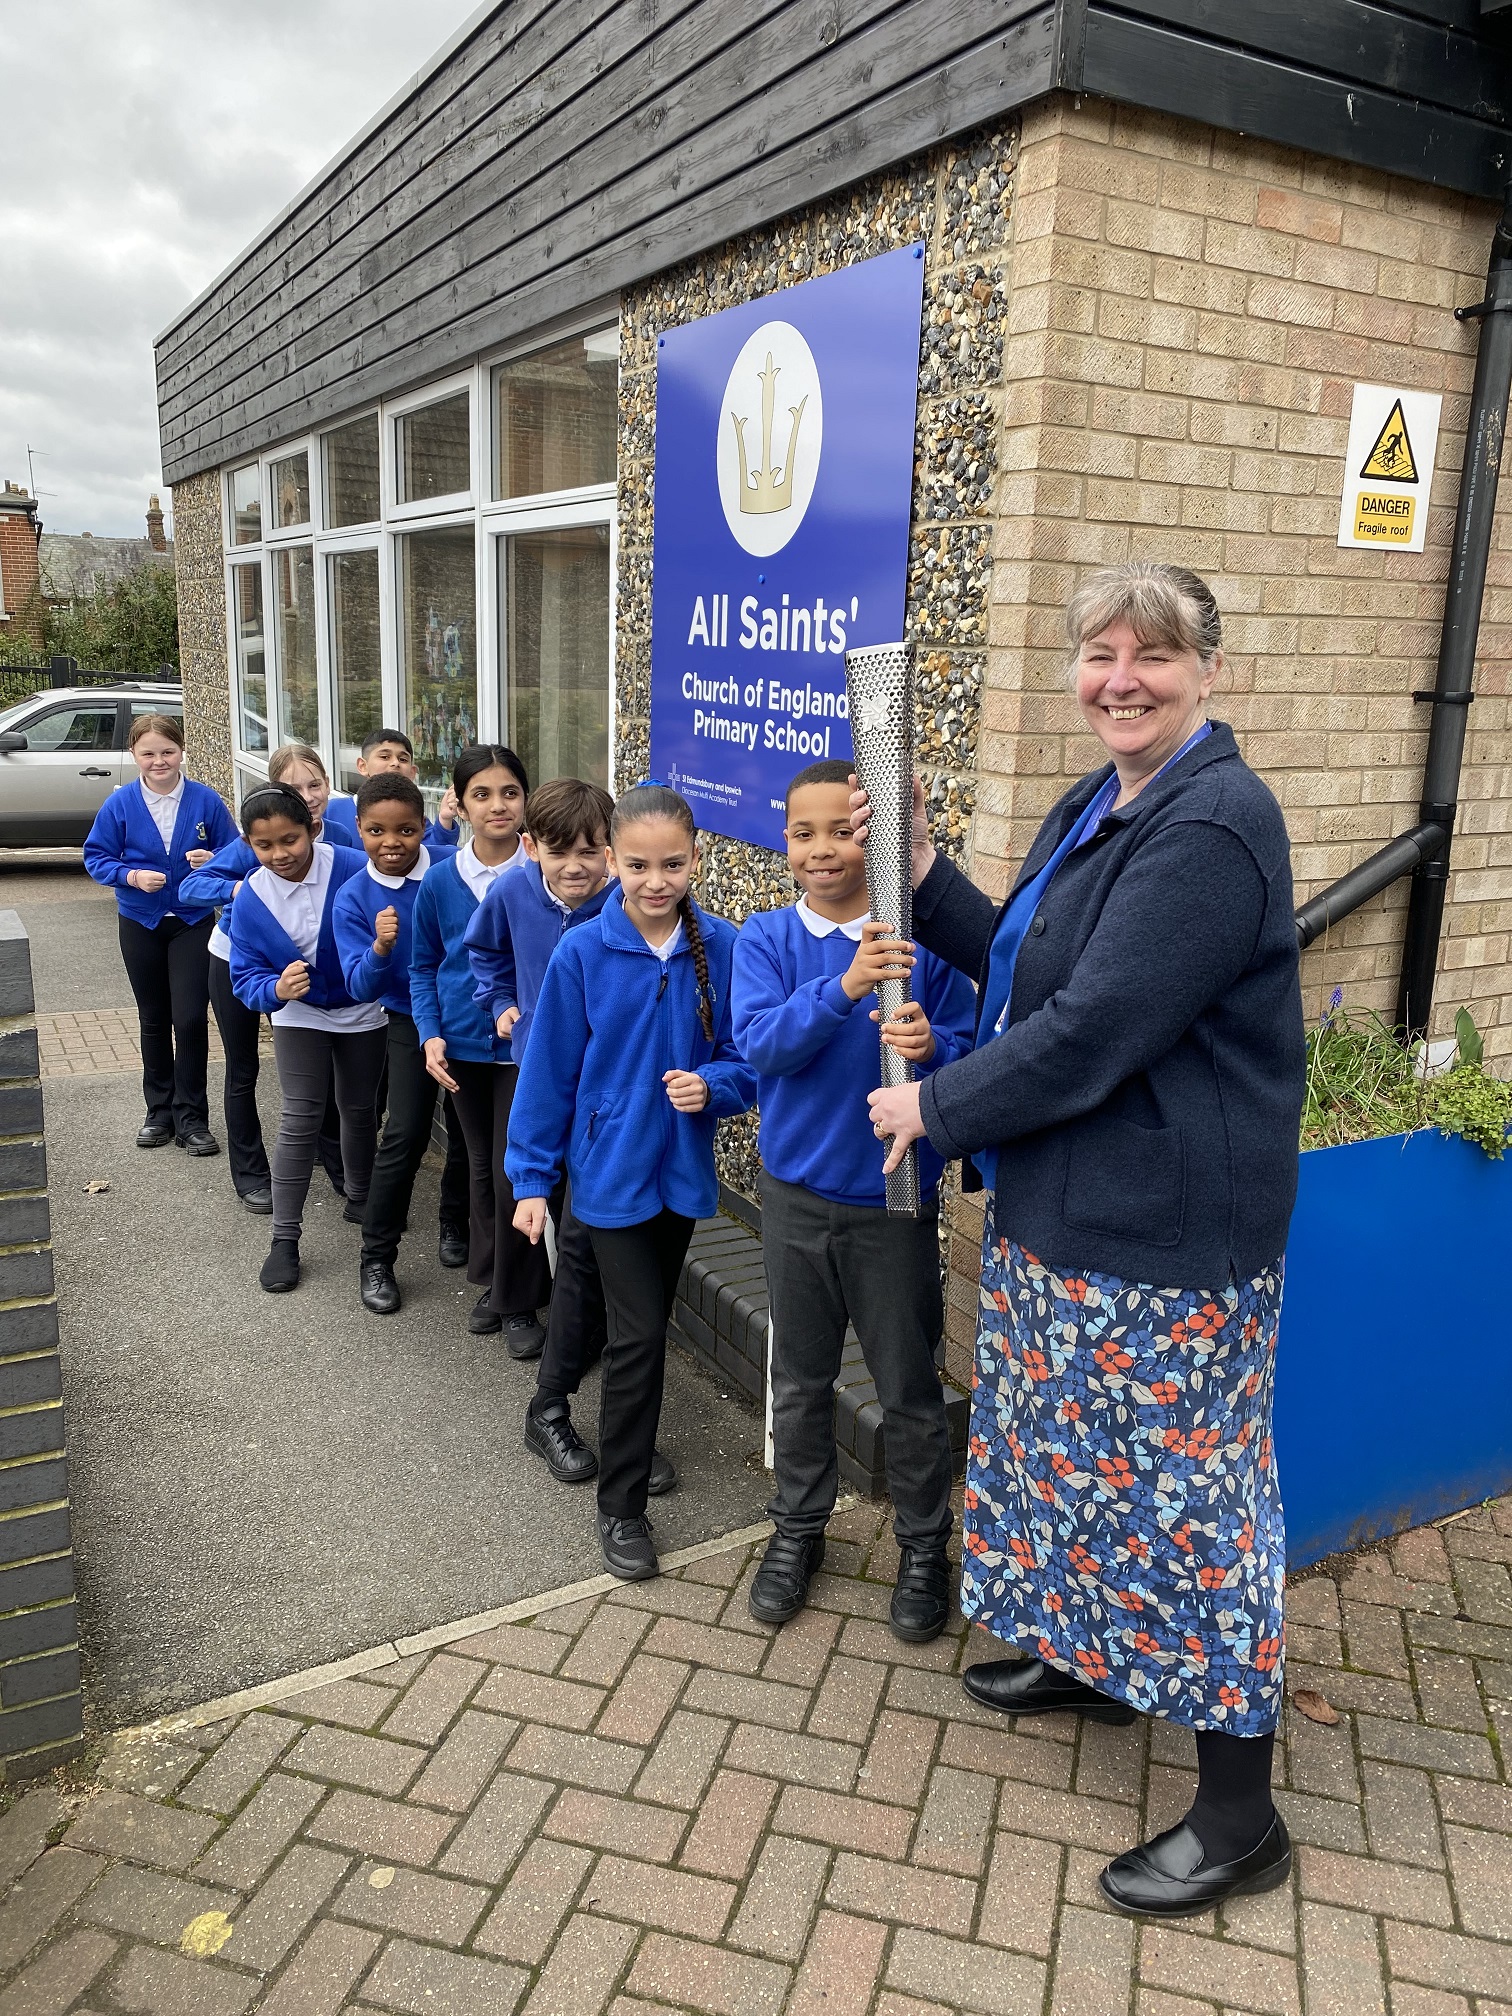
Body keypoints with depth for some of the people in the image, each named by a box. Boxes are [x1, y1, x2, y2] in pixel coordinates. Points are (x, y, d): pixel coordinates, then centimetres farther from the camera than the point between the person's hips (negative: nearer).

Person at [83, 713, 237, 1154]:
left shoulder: (206, 801, -8)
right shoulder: (120, 804, -6)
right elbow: (96, 857, -2)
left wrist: (213, 859, -21)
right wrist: (132, 875, -19)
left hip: (193, 923, -2)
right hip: (140, 924, 2)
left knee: (190, 1018, -8)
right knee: (153, 1020, 14)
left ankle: (191, 1118, 5)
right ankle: (159, 1111, 28)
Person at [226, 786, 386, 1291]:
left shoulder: (353, 869, -27)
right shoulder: (250, 900, -17)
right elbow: (246, 978, -14)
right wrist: (276, 989, -35)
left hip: (362, 1011, 0)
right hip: (300, 1016, 0)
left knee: (359, 1110, 16)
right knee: (300, 1119, -6)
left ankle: (360, 1197, 42)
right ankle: (284, 1238, 3)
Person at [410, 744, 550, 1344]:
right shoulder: (441, 879, -2)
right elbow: (424, 965, 7)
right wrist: (430, 1034, -4)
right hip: (464, 1045, 4)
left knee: (514, 1171, -1)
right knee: (482, 1164, 17)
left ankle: (519, 1301, 17)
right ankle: (491, 1279, 35)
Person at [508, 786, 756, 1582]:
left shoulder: (724, 949, -9)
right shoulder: (583, 951, -13)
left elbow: (749, 1060, -2)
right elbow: (549, 1070, -6)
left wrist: (711, 1084, -23)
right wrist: (531, 1177, -3)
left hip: (682, 1169, 3)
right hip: (611, 1171, -3)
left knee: (649, 1326, 20)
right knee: (638, 1335, -4)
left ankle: (632, 1447, 42)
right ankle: (621, 1506, 13)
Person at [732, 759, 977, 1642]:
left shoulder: (922, 938, -8)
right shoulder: (766, 939, -3)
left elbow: (975, 1048, -6)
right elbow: (761, 1041, -18)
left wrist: (932, 1048, -28)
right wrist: (842, 987, -33)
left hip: (894, 1201, -2)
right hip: (797, 1195, 2)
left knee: (909, 1387, 11)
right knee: (801, 1381, 18)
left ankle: (924, 1548, 32)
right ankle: (799, 1529, 38)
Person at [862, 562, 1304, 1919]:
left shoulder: (1211, 828, -22)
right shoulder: (1102, 805, 10)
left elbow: (1091, 1031, -26)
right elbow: (1024, 963, 14)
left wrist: (936, 1108, -13)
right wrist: (921, 873, 0)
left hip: (1165, 1232, -10)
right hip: (1066, 1206, 10)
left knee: (1177, 1482, 2)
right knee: (1078, 1448, 23)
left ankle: (1240, 1813, 21)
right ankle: (1089, 1659, 47)